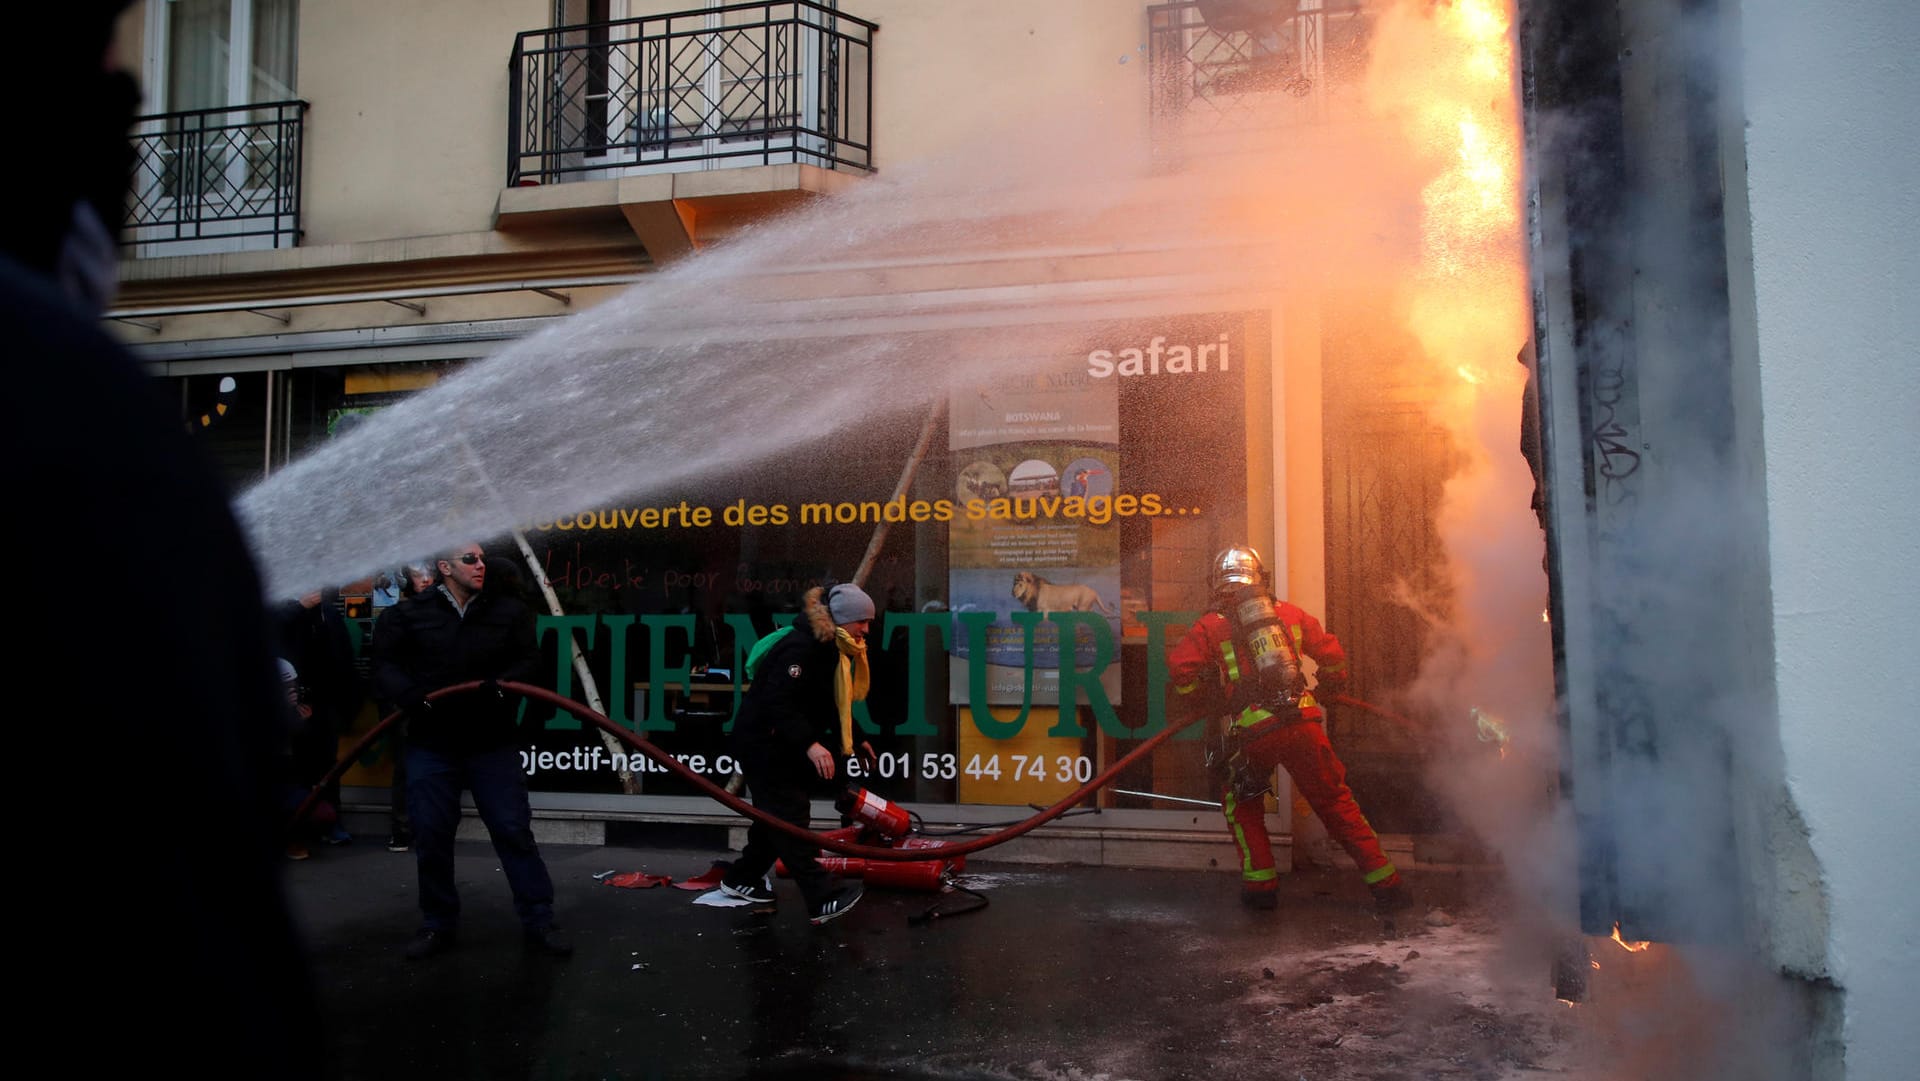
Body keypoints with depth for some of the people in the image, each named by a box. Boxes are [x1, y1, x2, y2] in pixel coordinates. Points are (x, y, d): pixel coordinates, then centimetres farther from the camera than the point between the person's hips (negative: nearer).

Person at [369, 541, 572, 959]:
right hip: (430, 745, 0)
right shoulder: (407, 614, 1)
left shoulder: (510, 611, 4)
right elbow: (384, 663, -3)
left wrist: (503, 684, -20)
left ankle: (539, 921, 9)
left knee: (514, 830, 0)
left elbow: (529, 660, 1)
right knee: (431, 836, 7)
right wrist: (409, 695, -22)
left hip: (492, 743, 0)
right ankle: (438, 925, 24)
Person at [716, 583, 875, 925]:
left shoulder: (832, 649, 7)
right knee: (791, 819, -11)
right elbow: (778, 702, -33)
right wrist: (810, 744, -40)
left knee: (777, 817, 17)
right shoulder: (800, 647, -25)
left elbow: (835, 706, 17)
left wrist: (854, 741, 13)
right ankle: (823, 899, -14)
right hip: (763, 745, -11)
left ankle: (741, 879, 33)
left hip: (786, 748, 11)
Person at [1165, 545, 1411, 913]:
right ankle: (1386, 883, 16)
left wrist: (1195, 703, 12)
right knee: (1336, 801, 14)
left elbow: (1180, 668, -6)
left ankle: (1261, 883, 14)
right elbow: (1331, 652, 16)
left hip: (1251, 731, -2)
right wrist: (1331, 684, 36)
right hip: (1302, 722, 2)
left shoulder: (1209, 625, 6)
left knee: (1241, 800, 22)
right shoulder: (1288, 613, 15)